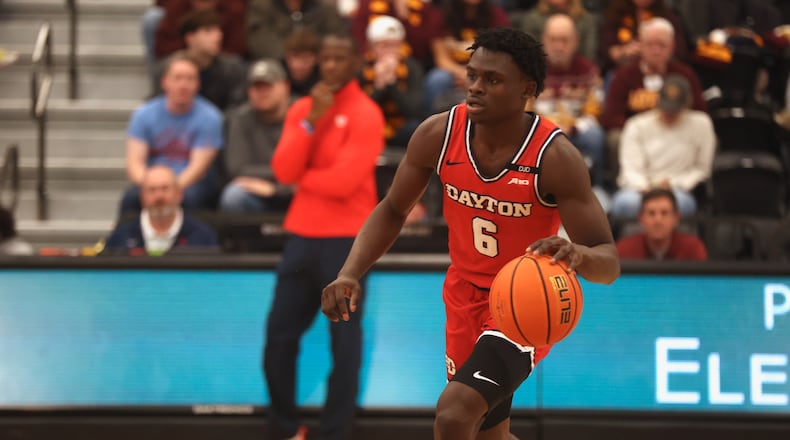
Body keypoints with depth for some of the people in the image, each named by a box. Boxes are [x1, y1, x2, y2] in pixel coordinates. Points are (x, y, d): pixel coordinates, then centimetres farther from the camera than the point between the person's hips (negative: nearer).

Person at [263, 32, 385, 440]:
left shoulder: (365, 114, -8)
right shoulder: (301, 109, 11)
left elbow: (344, 180, -17)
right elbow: (283, 170, -2)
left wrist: (302, 178, -1)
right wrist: (311, 121, -12)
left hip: (345, 239, -6)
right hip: (302, 235, 6)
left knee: (344, 342, -4)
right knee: (279, 334, 8)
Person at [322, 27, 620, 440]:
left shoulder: (554, 157, -25)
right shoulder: (438, 135, -14)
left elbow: (609, 262, -24)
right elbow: (392, 210, 3)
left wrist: (577, 254, -48)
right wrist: (349, 274, -13)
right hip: (465, 298, 6)